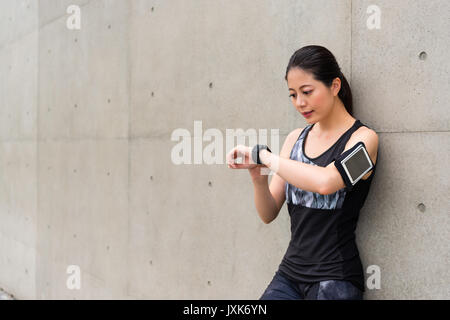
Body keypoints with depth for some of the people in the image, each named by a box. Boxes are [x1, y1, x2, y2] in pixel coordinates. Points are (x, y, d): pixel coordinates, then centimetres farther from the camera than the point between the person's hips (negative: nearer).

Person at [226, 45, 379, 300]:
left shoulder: (363, 137, -7)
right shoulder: (296, 139, 9)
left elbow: (325, 182, -28)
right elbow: (269, 214, 7)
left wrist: (263, 156, -19)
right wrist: (257, 174, -11)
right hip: (290, 273, 5)